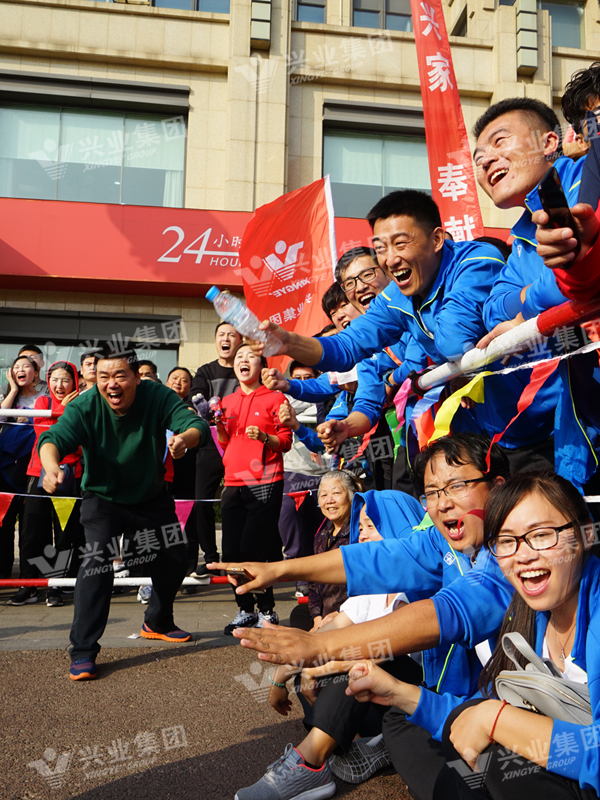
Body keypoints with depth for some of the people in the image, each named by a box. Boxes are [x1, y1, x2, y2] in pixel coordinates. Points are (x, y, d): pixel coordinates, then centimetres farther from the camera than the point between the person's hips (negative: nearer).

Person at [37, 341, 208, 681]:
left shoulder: (158, 396, -23)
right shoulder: (85, 406, -25)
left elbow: (197, 425, -34)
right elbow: (54, 437, -39)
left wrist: (185, 438, -59)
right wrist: (51, 465, -63)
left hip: (152, 496, 3)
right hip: (103, 498, -3)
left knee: (176, 558, 12)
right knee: (97, 560, -23)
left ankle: (157, 622, 38)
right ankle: (83, 650, -13)